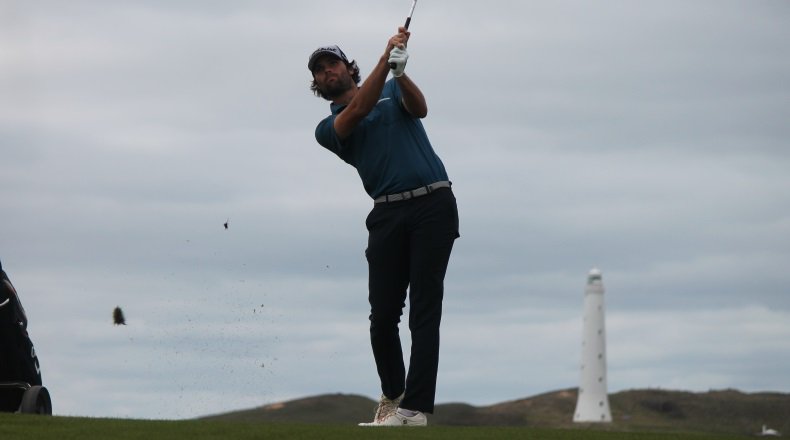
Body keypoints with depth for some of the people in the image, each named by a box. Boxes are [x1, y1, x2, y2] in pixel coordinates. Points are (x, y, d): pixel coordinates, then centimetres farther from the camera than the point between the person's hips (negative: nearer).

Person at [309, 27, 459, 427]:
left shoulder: (394, 90, 16)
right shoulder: (329, 128, 12)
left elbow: (419, 109, -6)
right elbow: (359, 110, -9)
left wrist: (399, 72, -24)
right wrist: (385, 59, -17)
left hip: (433, 204, -2)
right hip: (387, 214, 2)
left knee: (425, 309, -9)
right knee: (383, 314, -2)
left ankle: (415, 408, -14)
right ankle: (392, 395, 20)